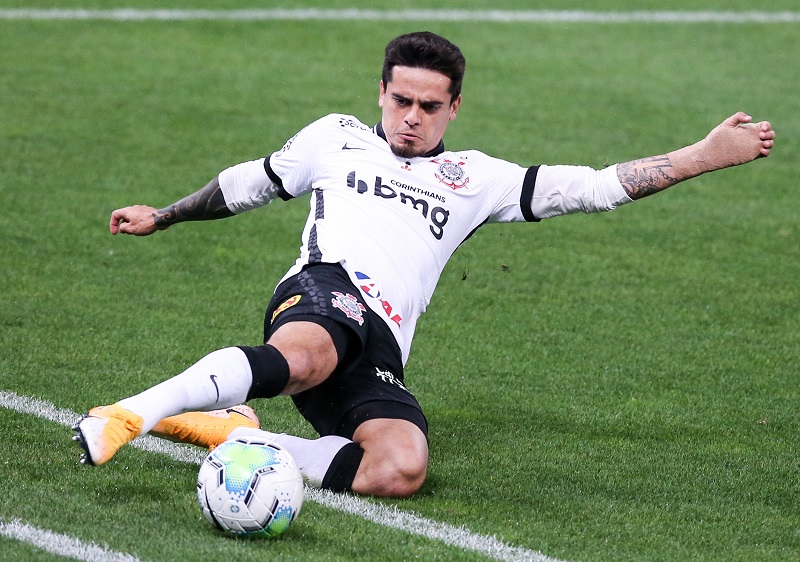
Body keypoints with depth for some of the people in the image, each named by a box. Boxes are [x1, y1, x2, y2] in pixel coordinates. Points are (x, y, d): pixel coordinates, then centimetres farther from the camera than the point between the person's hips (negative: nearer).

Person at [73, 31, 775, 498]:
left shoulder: (473, 179, 23)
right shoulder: (336, 138, 21)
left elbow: (595, 186, 19)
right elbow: (250, 183, 36)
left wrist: (706, 156, 12)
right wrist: (163, 216, 47)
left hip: (378, 358, 2)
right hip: (322, 293, -2)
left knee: (402, 468, -32)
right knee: (304, 358, -44)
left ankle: (236, 435, -20)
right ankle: (133, 414, -53)